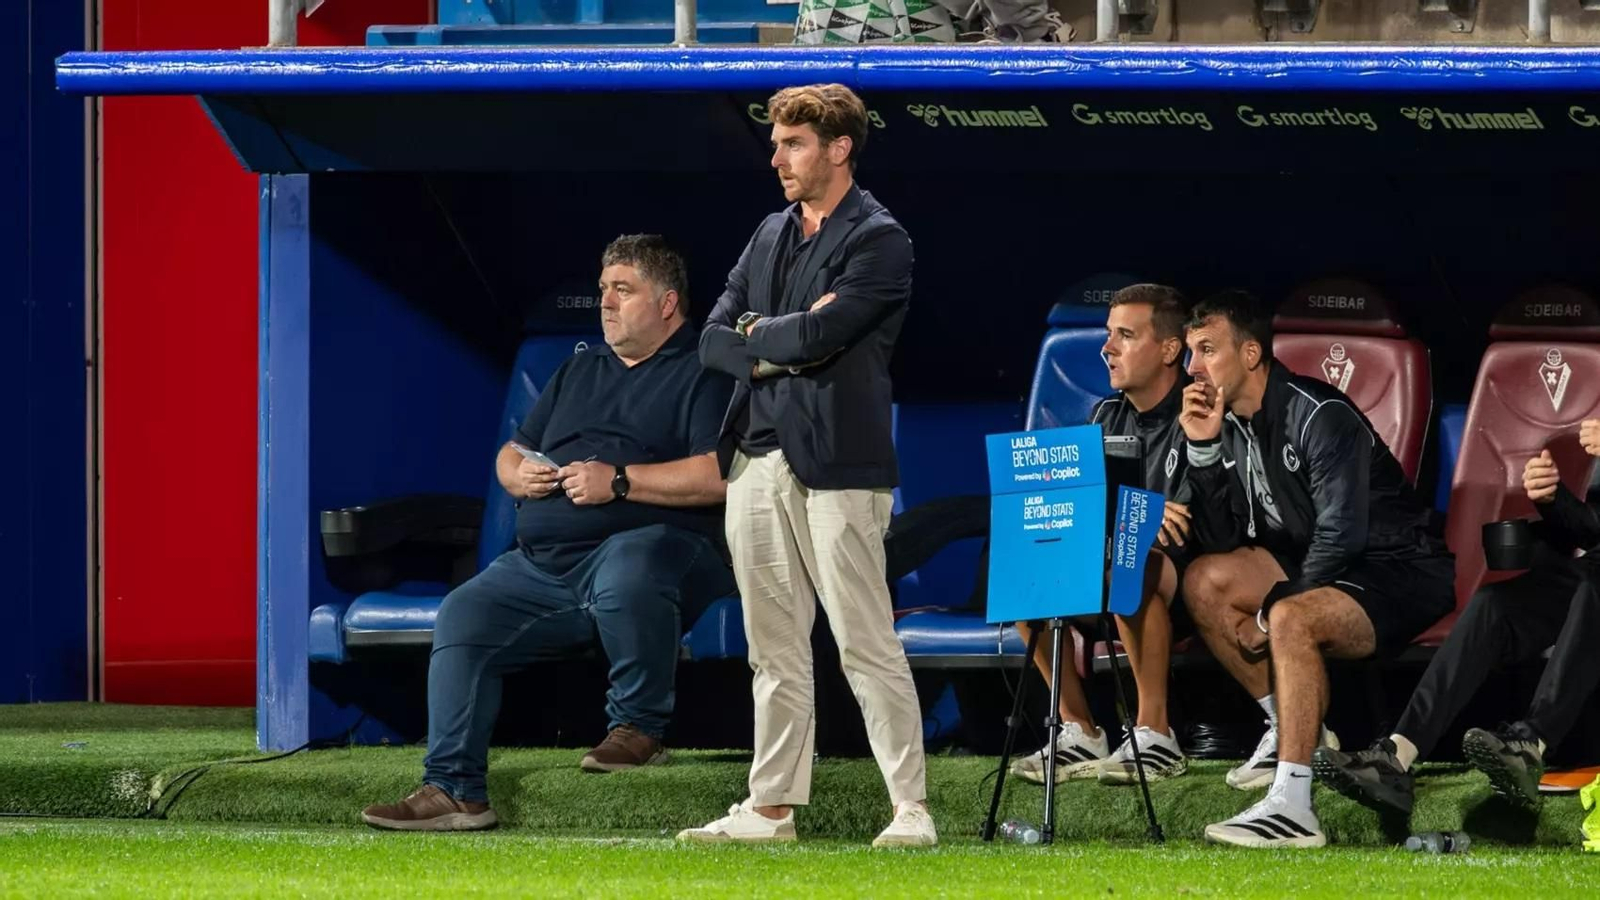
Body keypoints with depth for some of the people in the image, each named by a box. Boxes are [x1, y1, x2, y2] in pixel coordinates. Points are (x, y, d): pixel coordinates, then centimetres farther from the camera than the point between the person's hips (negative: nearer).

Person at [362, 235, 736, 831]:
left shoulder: (702, 374, 2)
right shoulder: (580, 371, 27)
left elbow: (720, 476, -14)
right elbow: (510, 454, 31)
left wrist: (620, 481, -15)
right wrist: (519, 474, 5)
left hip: (651, 542, -8)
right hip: (541, 567, 8)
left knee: (625, 575, -41)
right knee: (463, 617, -11)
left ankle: (639, 726, -19)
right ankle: (453, 789, -15)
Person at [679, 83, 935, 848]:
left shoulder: (877, 240, -6)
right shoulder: (770, 235, 17)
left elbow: (819, 334, -18)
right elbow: (713, 339, 11)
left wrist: (757, 334, 0)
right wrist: (778, 353, -6)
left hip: (835, 464, -7)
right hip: (757, 459, 7)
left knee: (865, 643, -8)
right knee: (775, 648, 10)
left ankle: (912, 809, -6)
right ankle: (771, 808, 14)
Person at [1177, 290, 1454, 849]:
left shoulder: (1320, 417, -21)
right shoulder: (1232, 425, 5)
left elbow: (1340, 536, -25)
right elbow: (1220, 543, 4)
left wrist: (1269, 616, -19)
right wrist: (1204, 451, -8)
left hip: (1400, 571, -9)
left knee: (1292, 620, -35)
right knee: (1204, 581, -1)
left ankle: (1292, 808, -41)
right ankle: (1290, 728, 9)